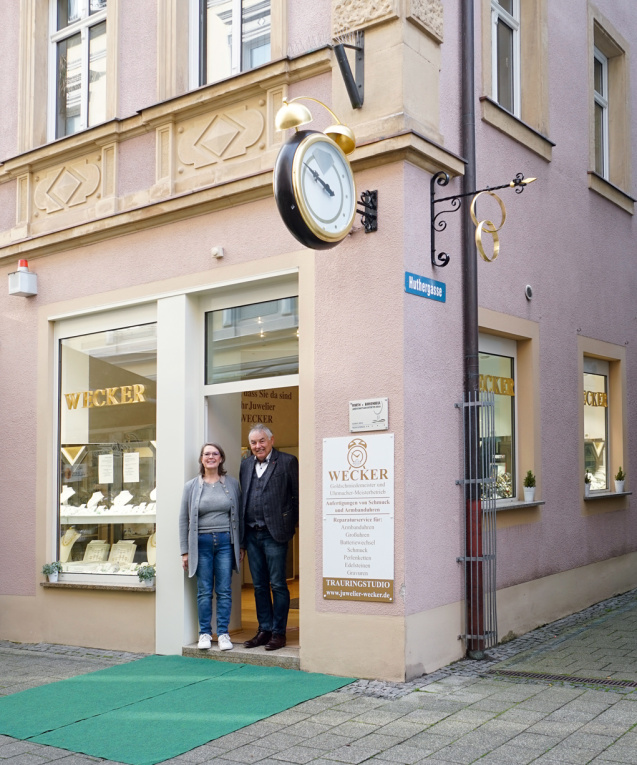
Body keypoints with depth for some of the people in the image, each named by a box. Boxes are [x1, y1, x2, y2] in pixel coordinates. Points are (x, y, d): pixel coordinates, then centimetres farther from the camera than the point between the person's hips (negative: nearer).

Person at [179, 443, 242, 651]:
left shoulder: (232, 484, 6)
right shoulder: (192, 486, 4)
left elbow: (239, 515, 9)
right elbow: (184, 520, 6)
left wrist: (241, 546, 6)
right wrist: (185, 551, 2)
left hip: (225, 542, 0)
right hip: (202, 543, 0)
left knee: (224, 591, 2)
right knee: (204, 591, 4)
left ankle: (223, 633, 11)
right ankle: (205, 633, 14)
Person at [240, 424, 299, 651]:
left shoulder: (287, 461, -3)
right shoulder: (246, 465, 14)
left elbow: (297, 496, -3)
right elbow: (243, 497, 15)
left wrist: (292, 525, -6)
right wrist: (241, 533, 10)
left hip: (274, 533, -6)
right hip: (251, 534, 6)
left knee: (277, 584, -1)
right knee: (259, 585, 12)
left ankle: (278, 632, 8)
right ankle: (264, 630, 20)